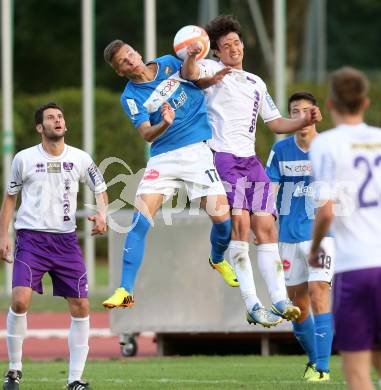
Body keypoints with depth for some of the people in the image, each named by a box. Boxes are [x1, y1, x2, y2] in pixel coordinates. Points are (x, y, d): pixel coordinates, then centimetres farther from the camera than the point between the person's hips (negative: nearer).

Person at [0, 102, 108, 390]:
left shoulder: (80, 159, 3)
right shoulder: (24, 159, 0)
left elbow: (100, 189, 15)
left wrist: (101, 213, -6)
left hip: (66, 240, 3)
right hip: (31, 239, -2)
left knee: (80, 307, -3)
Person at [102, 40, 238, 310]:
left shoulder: (170, 64, 5)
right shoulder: (131, 97, -3)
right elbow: (147, 134, -15)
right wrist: (164, 124, -36)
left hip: (198, 151, 1)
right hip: (163, 158, -1)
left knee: (221, 216, -10)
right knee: (140, 222, -15)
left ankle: (218, 260, 24)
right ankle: (125, 291, -12)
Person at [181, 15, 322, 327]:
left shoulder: (257, 83, 24)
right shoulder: (212, 69, 5)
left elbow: (275, 123, 27)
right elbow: (190, 74, -18)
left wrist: (305, 121, 9)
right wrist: (191, 58, -41)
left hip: (250, 160, 6)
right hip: (222, 157, -6)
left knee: (266, 227, -2)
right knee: (239, 221, -19)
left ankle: (279, 300, -3)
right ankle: (252, 304, -23)